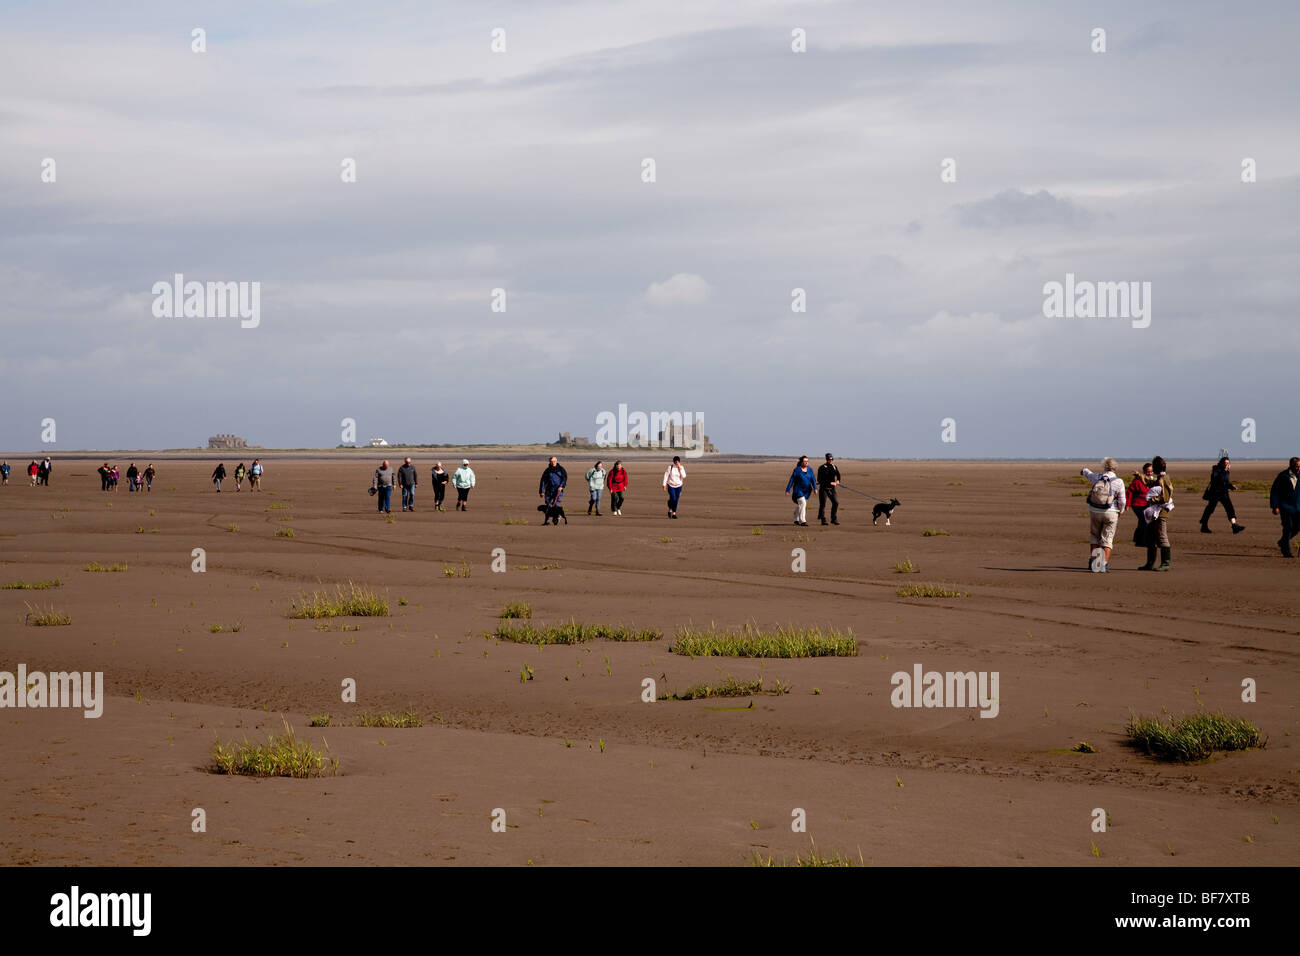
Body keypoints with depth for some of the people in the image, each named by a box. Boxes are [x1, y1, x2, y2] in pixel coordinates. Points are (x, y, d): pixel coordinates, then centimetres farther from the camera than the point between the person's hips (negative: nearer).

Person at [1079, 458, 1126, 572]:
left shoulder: (1097, 478, -2)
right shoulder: (1118, 482, -10)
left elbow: (1088, 474, 22)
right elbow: (1122, 501, -9)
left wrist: (1083, 470, 46)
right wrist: (1120, 512, 10)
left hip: (1094, 511, 2)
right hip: (1110, 514, -2)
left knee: (1094, 536, 20)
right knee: (1107, 539, 5)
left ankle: (1092, 559, 13)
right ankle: (1104, 564, -3)